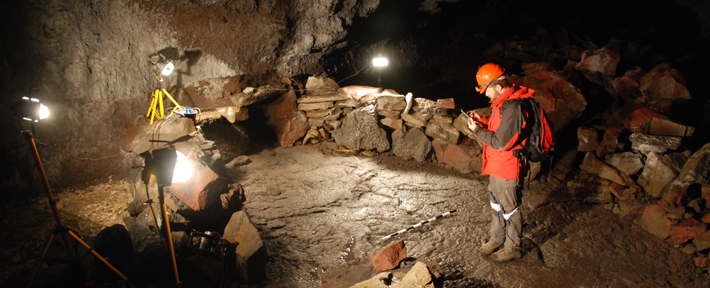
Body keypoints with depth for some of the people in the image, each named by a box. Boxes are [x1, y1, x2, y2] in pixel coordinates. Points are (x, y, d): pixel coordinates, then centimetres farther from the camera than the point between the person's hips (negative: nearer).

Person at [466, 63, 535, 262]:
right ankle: (497, 238, 42)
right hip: (497, 166, 10)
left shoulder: (513, 108, -28)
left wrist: (477, 130, -17)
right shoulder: (505, 102, 5)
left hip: (508, 170, -10)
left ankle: (512, 248, 27)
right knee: (497, 204, 23)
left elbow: (500, 142, -27)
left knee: (509, 210, 8)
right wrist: (483, 120, 3)